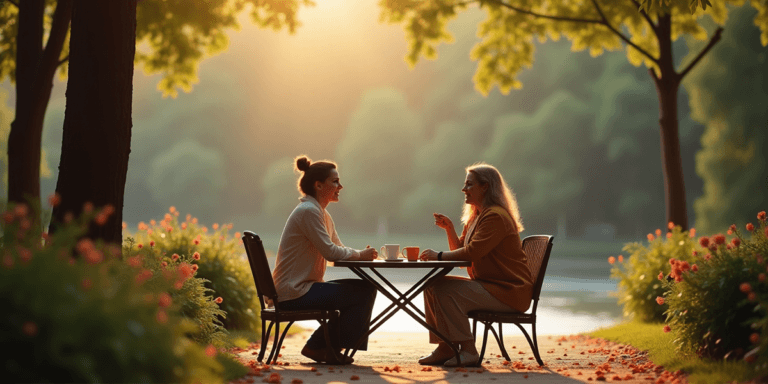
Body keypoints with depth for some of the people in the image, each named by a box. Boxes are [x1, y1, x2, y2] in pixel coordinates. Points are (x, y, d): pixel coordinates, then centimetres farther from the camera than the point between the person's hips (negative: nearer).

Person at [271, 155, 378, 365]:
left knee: (365, 288, 12)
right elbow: (330, 252, -20)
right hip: (293, 294, -10)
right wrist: (360, 254, -7)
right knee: (364, 291, -12)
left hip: (302, 288, 10)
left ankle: (319, 346, 14)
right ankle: (322, 347, 0)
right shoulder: (308, 211, -15)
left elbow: (339, 250, 17)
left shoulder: (322, 213, 17)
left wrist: (362, 254, -2)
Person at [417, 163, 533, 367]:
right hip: (488, 284, 10)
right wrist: (449, 228, 4)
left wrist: (439, 256, -16)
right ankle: (445, 348, 2)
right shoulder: (476, 216, 16)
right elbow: (460, 250, 19)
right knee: (432, 285, 3)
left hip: (509, 291, -10)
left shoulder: (495, 217, -17)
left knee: (446, 290, -25)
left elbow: (472, 252, -25)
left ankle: (467, 350, -18)